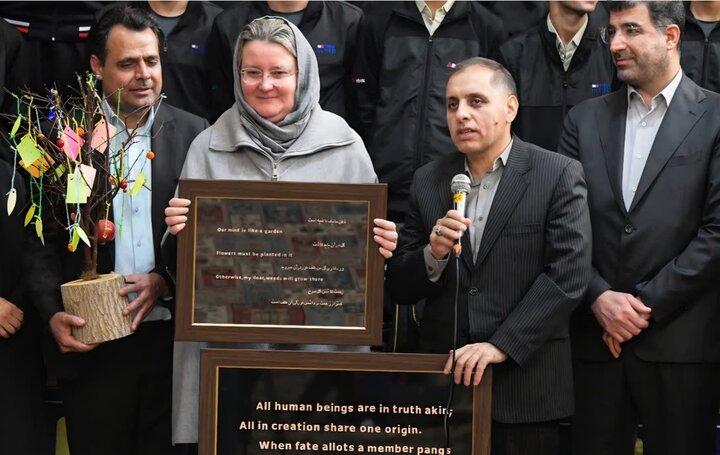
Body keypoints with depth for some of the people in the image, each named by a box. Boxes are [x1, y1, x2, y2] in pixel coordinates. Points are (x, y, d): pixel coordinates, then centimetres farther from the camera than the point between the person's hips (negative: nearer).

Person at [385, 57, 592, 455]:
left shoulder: (559, 175, -3)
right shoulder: (428, 181, 8)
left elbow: (569, 274, -12)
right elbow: (399, 288, 8)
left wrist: (501, 345, -17)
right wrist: (433, 255, -12)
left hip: (525, 384, -3)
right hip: (442, 381, 3)